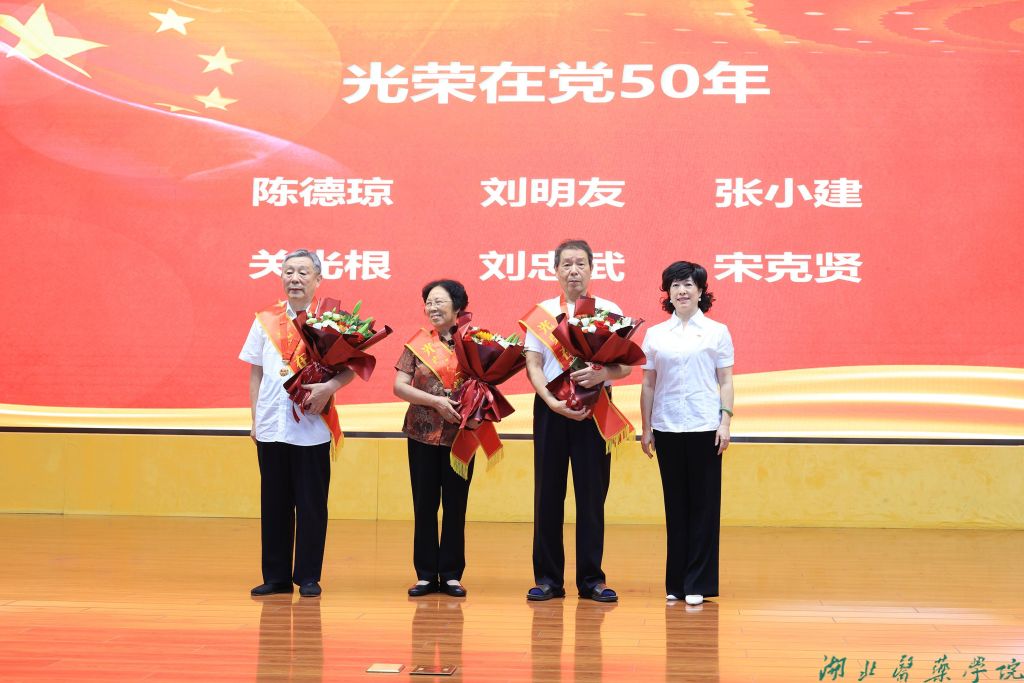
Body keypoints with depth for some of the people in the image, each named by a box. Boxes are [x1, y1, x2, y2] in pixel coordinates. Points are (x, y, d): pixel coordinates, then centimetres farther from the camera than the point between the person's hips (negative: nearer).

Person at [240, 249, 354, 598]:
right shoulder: (265, 320, 9)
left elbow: (351, 367, -2)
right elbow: (256, 373, 13)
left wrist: (329, 387, -20)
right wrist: (255, 419, 8)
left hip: (312, 427, -3)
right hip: (271, 426, 3)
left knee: (311, 504, 3)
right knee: (274, 503, 8)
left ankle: (308, 577, 11)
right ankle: (276, 576, 16)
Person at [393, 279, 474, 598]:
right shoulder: (418, 343, 3)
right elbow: (399, 386, -2)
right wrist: (435, 401, -14)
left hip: (460, 434, -1)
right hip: (423, 433, 1)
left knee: (456, 504, 5)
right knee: (424, 504, 5)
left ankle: (451, 574, 13)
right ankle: (426, 574, 12)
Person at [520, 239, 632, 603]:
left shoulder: (609, 311, 6)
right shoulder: (541, 313, 7)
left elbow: (626, 366, 1)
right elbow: (533, 365, 0)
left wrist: (602, 373, -21)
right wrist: (554, 403, -15)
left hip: (594, 409, 0)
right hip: (551, 408, 1)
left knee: (592, 492, 2)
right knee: (548, 491, 3)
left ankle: (591, 578, 10)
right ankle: (548, 578, 11)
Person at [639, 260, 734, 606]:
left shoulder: (717, 331, 4)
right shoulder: (655, 334, 9)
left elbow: (726, 381, 3)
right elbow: (648, 383, 10)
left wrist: (725, 422, -6)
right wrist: (646, 428, 7)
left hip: (704, 427, -2)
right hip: (667, 428, 2)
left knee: (704, 504, 0)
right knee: (675, 504, 6)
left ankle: (698, 584, 4)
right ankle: (675, 583, 12)